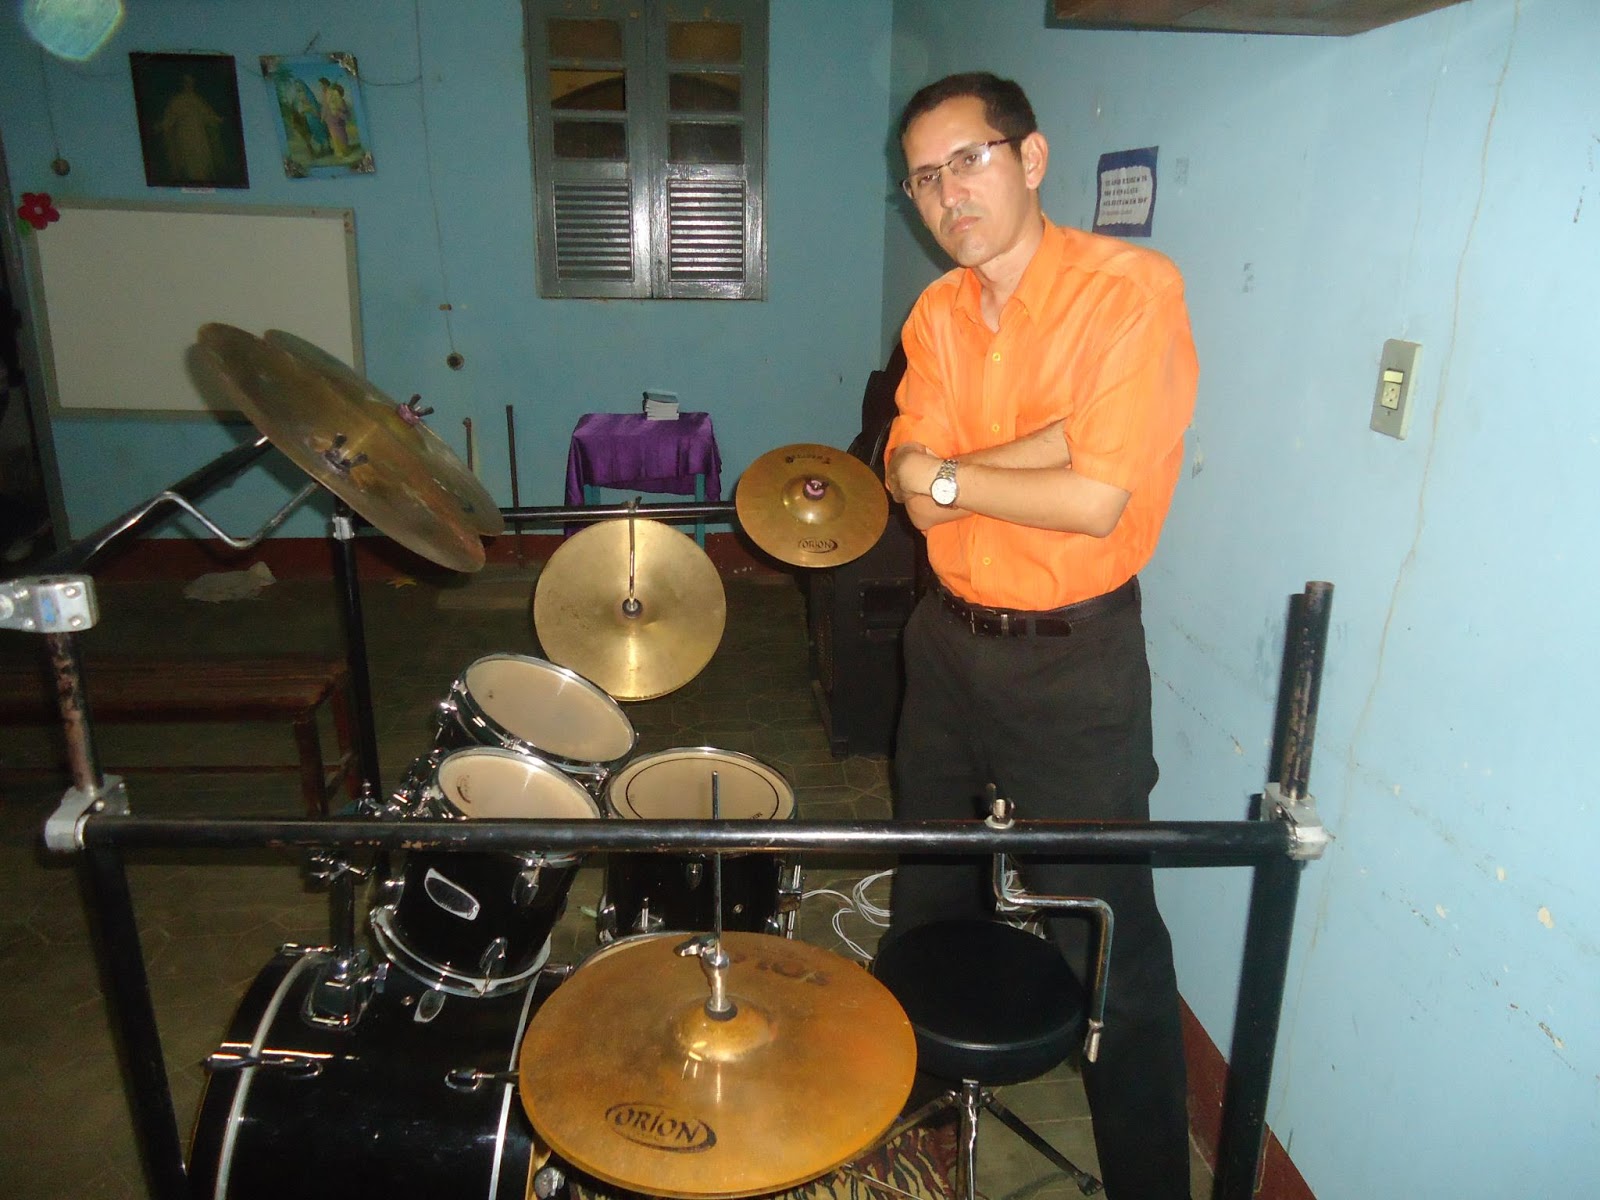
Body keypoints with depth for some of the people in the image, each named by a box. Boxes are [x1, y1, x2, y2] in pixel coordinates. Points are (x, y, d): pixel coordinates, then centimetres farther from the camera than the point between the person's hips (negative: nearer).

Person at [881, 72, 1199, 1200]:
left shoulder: (1130, 288, -16)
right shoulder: (938, 315, 3)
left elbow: (1096, 502, -25)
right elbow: (916, 491, -10)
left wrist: (947, 475, -13)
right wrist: (1062, 435, -21)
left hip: (1076, 658, -6)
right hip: (949, 636, 7)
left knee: (1107, 937, 4)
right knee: (930, 894, 24)